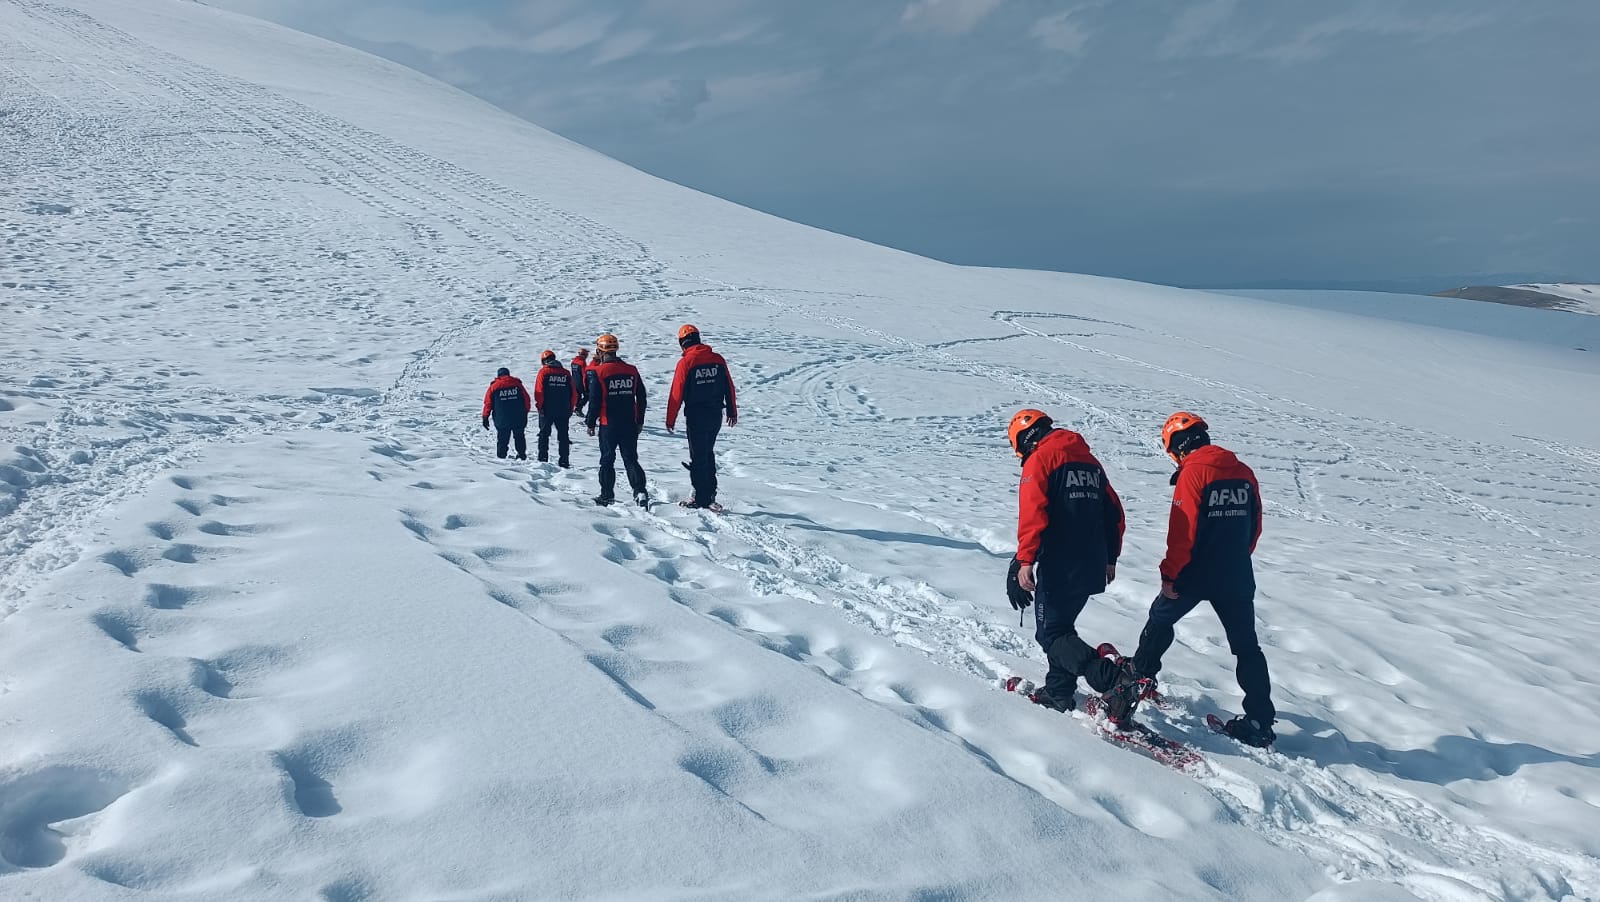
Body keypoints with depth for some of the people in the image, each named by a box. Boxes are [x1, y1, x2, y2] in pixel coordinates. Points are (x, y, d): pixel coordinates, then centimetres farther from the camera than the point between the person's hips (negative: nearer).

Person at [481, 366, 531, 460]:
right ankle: (522, 455, 20)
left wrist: (485, 417, 8)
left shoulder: (494, 386, 2)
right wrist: (525, 413, 19)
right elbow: (527, 400, 6)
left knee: (502, 439, 6)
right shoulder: (517, 384, 3)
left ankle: (501, 457, 4)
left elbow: (488, 403, 1)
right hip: (519, 419, 1)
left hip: (502, 420, -1)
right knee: (519, 437, 17)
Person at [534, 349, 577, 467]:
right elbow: (574, 392, 5)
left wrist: (539, 406, -3)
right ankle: (564, 461, 2)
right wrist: (570, 408, 11)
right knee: (563, 435, 6)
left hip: (547, 409, -2)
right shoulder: (566, 373, 5)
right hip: (564, 411, 2)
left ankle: (543, 459, 9)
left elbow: (539, 391, -11)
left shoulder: (543, 372, -4)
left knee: (544, 433, 11)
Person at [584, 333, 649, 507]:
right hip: (630, 424, 3)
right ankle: (640, 492, -8)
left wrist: (590, 423, 1)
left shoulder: (598, 372, -9)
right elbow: (641, 398, 10)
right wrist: (640, 421, 19)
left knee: (607, 460, 8)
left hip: (608, 424, -3)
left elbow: (595, 400, -10)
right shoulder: (632, 370, 5)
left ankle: (607, 495, 12)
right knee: (631, 459, 7)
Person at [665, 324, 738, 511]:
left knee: (698, 456, 4)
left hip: (696, 416, -5)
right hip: (716, 415, 5)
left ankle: (701, 497, 7)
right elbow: (729, 387, 8)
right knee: (708, 453, 20)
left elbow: (676, 394, -10)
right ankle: (710, 493, 22)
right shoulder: (718, 359, 2)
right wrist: (732, 412, 18)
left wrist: (670, 420, -2)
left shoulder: (685, 362, -11)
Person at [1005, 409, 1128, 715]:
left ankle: (1109, 676, -20)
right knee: (1061, 624, 21)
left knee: (1051, 633, -2)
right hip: (1093, 568, 8)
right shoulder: (1089, 459, 17)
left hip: (1059, 566, -8)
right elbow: (1113, 511, 18)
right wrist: (1110, 556, 23)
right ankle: (1059, 691, 26)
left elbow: (1032, 514, -19)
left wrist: (1025, 560, -20)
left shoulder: (1039, 459, -7)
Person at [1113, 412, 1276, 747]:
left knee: (1160, 619, 19)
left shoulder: (1193, 472, -13)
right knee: (1246, 646, 8)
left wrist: (1170, 574, -10)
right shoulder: (1243, 473, 7)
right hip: (1237, 577, 5)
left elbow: (1183, 531, -17)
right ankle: (1260, 721, 8)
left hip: (1196, 574, -5)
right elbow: (1254, 527, 14)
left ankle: (1139, 679, 30)